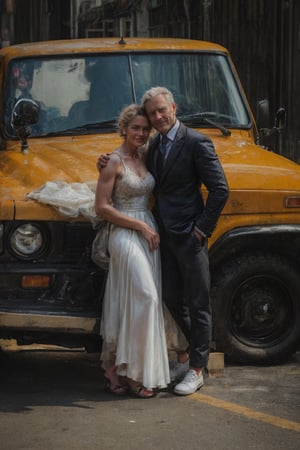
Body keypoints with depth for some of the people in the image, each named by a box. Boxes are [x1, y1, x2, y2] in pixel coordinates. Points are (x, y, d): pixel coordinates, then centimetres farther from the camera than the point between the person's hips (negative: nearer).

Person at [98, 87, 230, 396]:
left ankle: (196, 370, 9)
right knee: (172, 300, 13)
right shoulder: (154, 145, 13)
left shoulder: (196, 143, -11)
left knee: (197, 304, 2)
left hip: (190, 237, -7)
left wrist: (202, 228, -12)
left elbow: (220, 189, -12)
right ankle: (184, 356, 30)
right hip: (165, 237, 7)